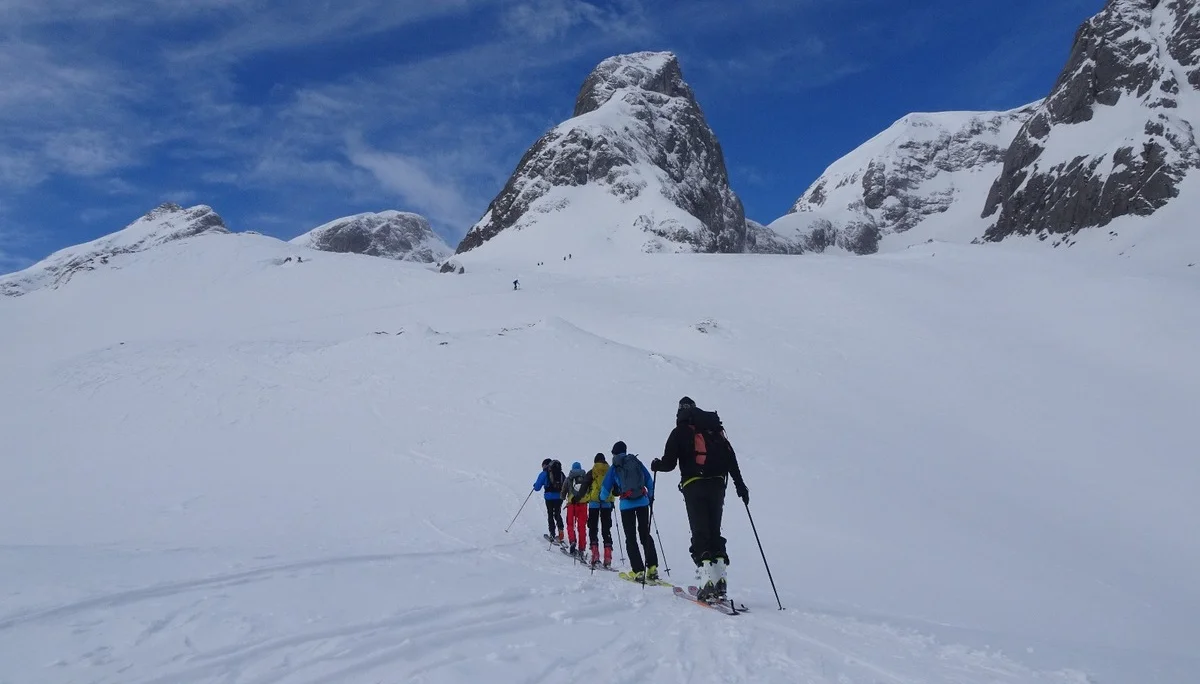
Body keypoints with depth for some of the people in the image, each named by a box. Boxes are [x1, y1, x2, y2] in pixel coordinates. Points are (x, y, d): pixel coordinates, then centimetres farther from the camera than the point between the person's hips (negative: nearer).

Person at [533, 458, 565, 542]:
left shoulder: (544, 474, -2)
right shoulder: (561, 473, 9)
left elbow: (537, 488, 0)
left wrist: (535, 485, 21)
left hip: (549, 497, -3)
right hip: (559, 497, 3)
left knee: (550, 515, 9)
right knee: (557, 514, 15)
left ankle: (552, 534, 8)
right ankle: (560, 531, 4)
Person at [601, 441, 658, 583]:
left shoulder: (614, 468, 4)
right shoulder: (637, 462, 8)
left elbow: (604, 492, 9)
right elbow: (649, 481, 12)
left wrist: (603, 496, 32)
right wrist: (650, 496, 28)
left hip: (626, 504, -2)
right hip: (643, 502, 2)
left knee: (631, 538, 5)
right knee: (645, 534, 13)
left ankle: (638, 571, -4)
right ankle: (652, 568, 3)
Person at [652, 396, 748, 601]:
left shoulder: (679, 432, 4)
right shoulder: (716, 430, 16)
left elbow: (669, 463, -1)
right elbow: (731, 459, 10)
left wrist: (656, 465, 21)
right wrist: (740, 484, 14)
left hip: (693, 486, -4)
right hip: (717, 485, 4)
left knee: (700, 533, -2)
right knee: (715, 532, 11)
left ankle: (708, 581, -13)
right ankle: (720, 583, 3)